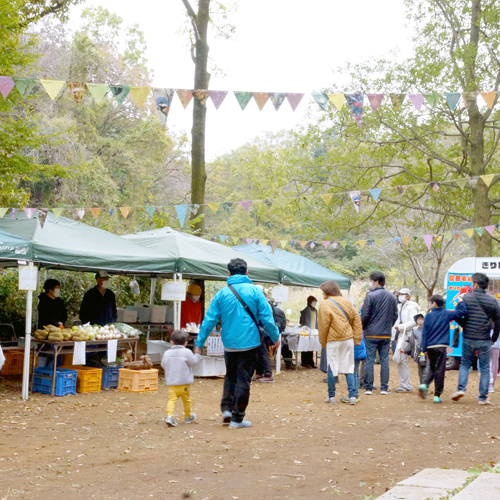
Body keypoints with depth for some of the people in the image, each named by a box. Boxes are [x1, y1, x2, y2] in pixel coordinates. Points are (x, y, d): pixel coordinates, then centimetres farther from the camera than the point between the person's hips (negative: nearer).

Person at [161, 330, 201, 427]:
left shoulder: (167, 353, 4)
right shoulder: (187, 352, -7)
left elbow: (163, 365, 11)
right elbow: (193, 363, -2)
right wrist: (197, 355, 13)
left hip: (171, 383, 2)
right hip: (184, 382, -2)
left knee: (172, 399, -5)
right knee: (187, 400, 14)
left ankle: (170, 415, -26)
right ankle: (188, 417, 29)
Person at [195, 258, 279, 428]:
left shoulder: (222, 293, 0)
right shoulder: (255, 291, -4)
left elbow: (209, 320, 0)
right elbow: (266, 318, -4)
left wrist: (199, 343, 7)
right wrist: (275, 337, 10)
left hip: (229, 344, 2)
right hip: (249, 343, -2)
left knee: (230, 376, 21)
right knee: (243, 380, 4)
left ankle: (226, 408, 9)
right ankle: (237, 418, 6)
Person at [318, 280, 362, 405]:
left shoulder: (325, 304, -8)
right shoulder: (347, 302, 9)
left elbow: (323, 325, -9)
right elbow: (357, 320, 7)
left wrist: (322, 342, 1)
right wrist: (357, 338, 9)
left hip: (333, 340, -4)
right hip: (348, 339, 4)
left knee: (332, 368, 5)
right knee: (349, 368, 8)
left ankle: (331, 397, 10)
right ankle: (352, 396, 2)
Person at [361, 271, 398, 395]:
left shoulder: (370, 296, -11)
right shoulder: (392, 297, 7)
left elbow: (365, 316, -10)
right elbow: (395, 316, 12)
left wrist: (362, 328, 6)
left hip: (371, 334, -4)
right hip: (386, 334, 4)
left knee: (369, 361, 1)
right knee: (384, 361, 8)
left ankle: (369, 388, 2)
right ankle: (384, 388, 8)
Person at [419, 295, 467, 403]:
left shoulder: (429, 316, 3)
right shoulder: (446, 314, 1)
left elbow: (424, 333, 2)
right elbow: (463, 311, -1)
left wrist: (424, 348, 5)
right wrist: (461, 301, 16)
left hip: (430, 347, 2)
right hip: (441, 347, -2)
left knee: (431, 367, 20)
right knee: (439, 370, 1)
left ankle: (424, 384, -3)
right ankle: (437, 395, 2)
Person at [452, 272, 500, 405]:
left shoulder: (466, 298, -6)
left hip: (468, 339, 0)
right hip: (484, 340, 0)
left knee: (465, 364, 17)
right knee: (485, 369, 9)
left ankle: (461, 388, 0)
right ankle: (483, 397, 8)